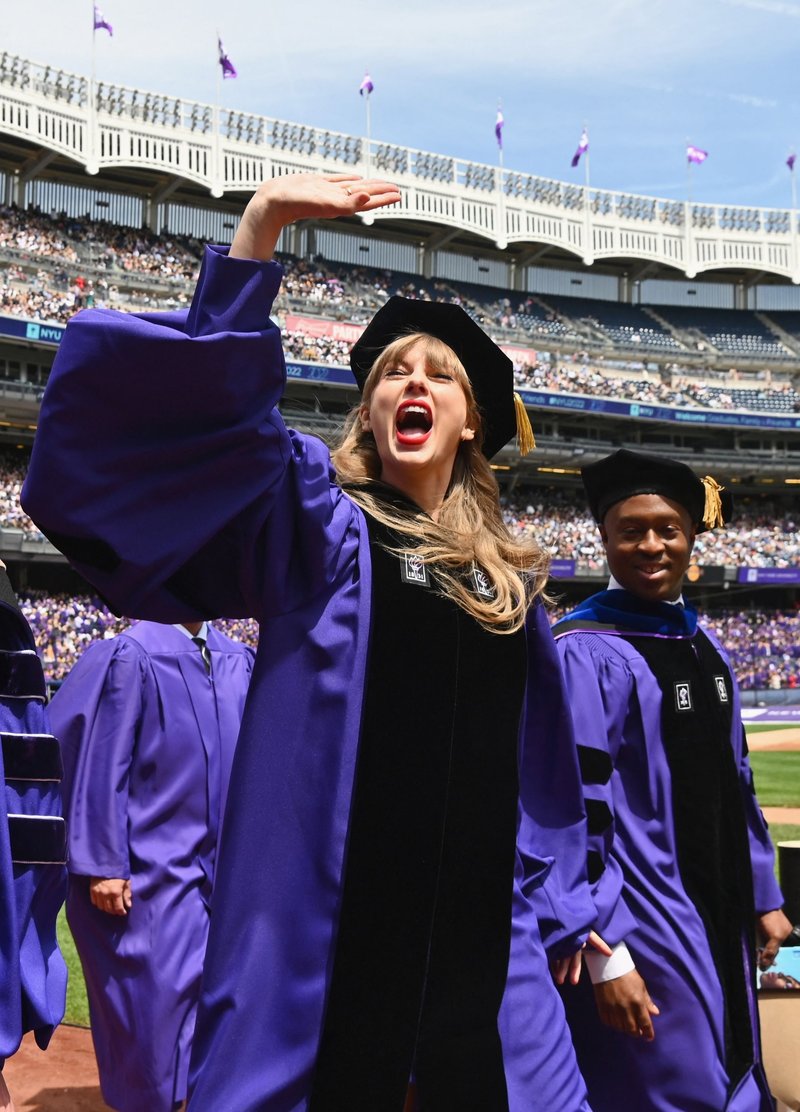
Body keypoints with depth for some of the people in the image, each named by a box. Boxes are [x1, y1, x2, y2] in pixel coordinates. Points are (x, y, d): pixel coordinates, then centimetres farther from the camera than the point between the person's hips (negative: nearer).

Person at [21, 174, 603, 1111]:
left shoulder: (509, 575, 14)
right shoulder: (316, 522, 1)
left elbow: (540, 760, 17)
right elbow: (204, 406, -17)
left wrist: (562, 910, 14)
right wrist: (260, 227, -24)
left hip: (483, 948, 5)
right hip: (326, 944, -4)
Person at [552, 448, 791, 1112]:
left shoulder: (705, 647, 7)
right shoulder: (587, 654, -17)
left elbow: (736, 783, 14)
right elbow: (577, 811, -20)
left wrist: (763, 896, 13)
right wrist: (606, 953, -21)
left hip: (719, 919, 8)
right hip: (644, 926, -8)